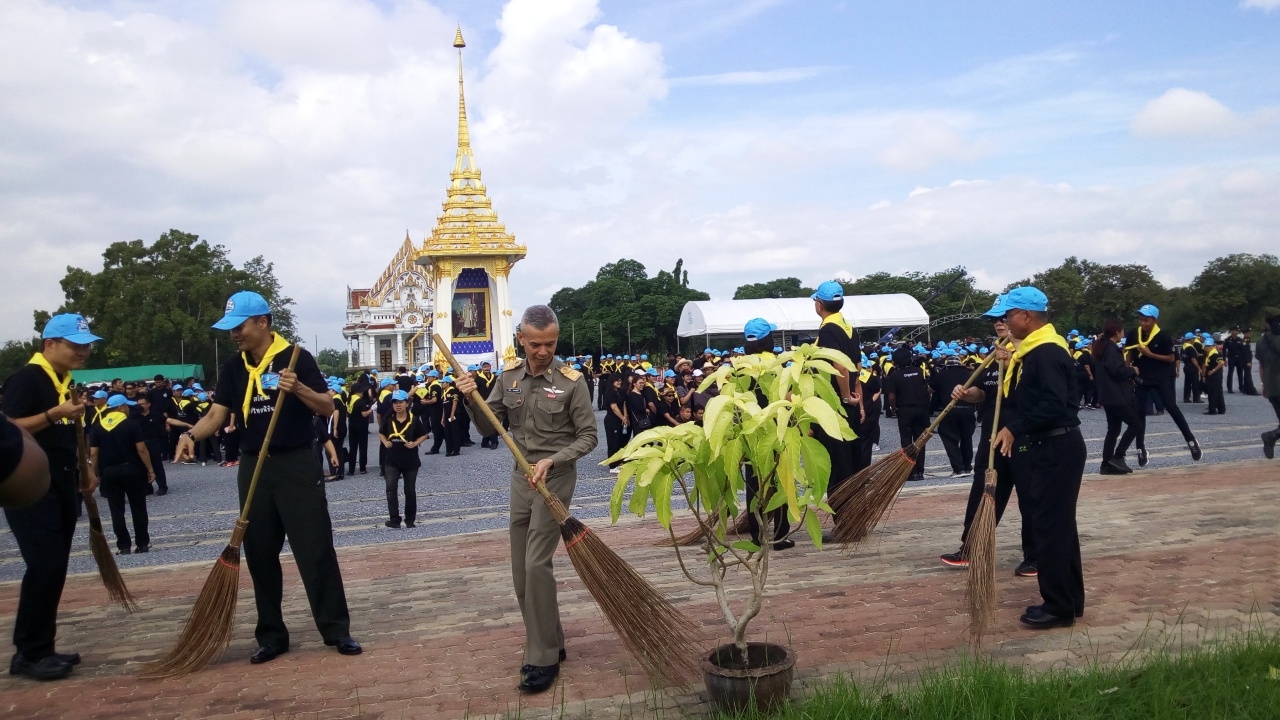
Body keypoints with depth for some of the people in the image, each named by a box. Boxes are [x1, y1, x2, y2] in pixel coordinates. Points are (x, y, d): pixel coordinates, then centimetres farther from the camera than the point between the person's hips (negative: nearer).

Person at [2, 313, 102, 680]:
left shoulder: (66, 383, 15)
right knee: (44, 566, -12)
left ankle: (42, 648, 18)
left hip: (61, 486, 9)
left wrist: (83, 469, 14)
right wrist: (54, 414, -30)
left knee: (55, 568, 10)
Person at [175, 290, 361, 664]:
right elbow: (216, 414, 4)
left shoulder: (296, 357, -7)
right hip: (254, 467, 5)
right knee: (260, 554, 9)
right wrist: (192, 434, -17)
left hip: (297, 465, -5)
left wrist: (298, 389, -26)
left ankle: (337, 629, 6)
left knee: (316, 549, -3)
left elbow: (327, 408, -8)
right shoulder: (233, 368, 8)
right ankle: (271, 635, 19)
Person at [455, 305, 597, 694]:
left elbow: (587, 436, -10)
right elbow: (489, 427, 5)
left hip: (556, 477, -6)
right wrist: (473, 400, -13)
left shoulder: (571, 381, -14)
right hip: (521, 476, 6)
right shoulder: (509, 376, 1)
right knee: (521, 567, 10)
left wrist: (551, 460, -23)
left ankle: (544, 658, -1)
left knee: (537, 563, -11)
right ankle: (549, 643, 24)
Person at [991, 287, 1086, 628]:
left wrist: (1015, 429, -24)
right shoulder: (1036, 350, 14)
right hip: (1049, 447, 11)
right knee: (1059, 525, 16)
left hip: (1056, 449, -11)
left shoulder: (1047, 352, -19)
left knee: (1050, 527, -4)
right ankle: (1070, 600, 25)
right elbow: (1025, 398, 17)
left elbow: (1053, 405, -28)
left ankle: (1058, 607, 4)